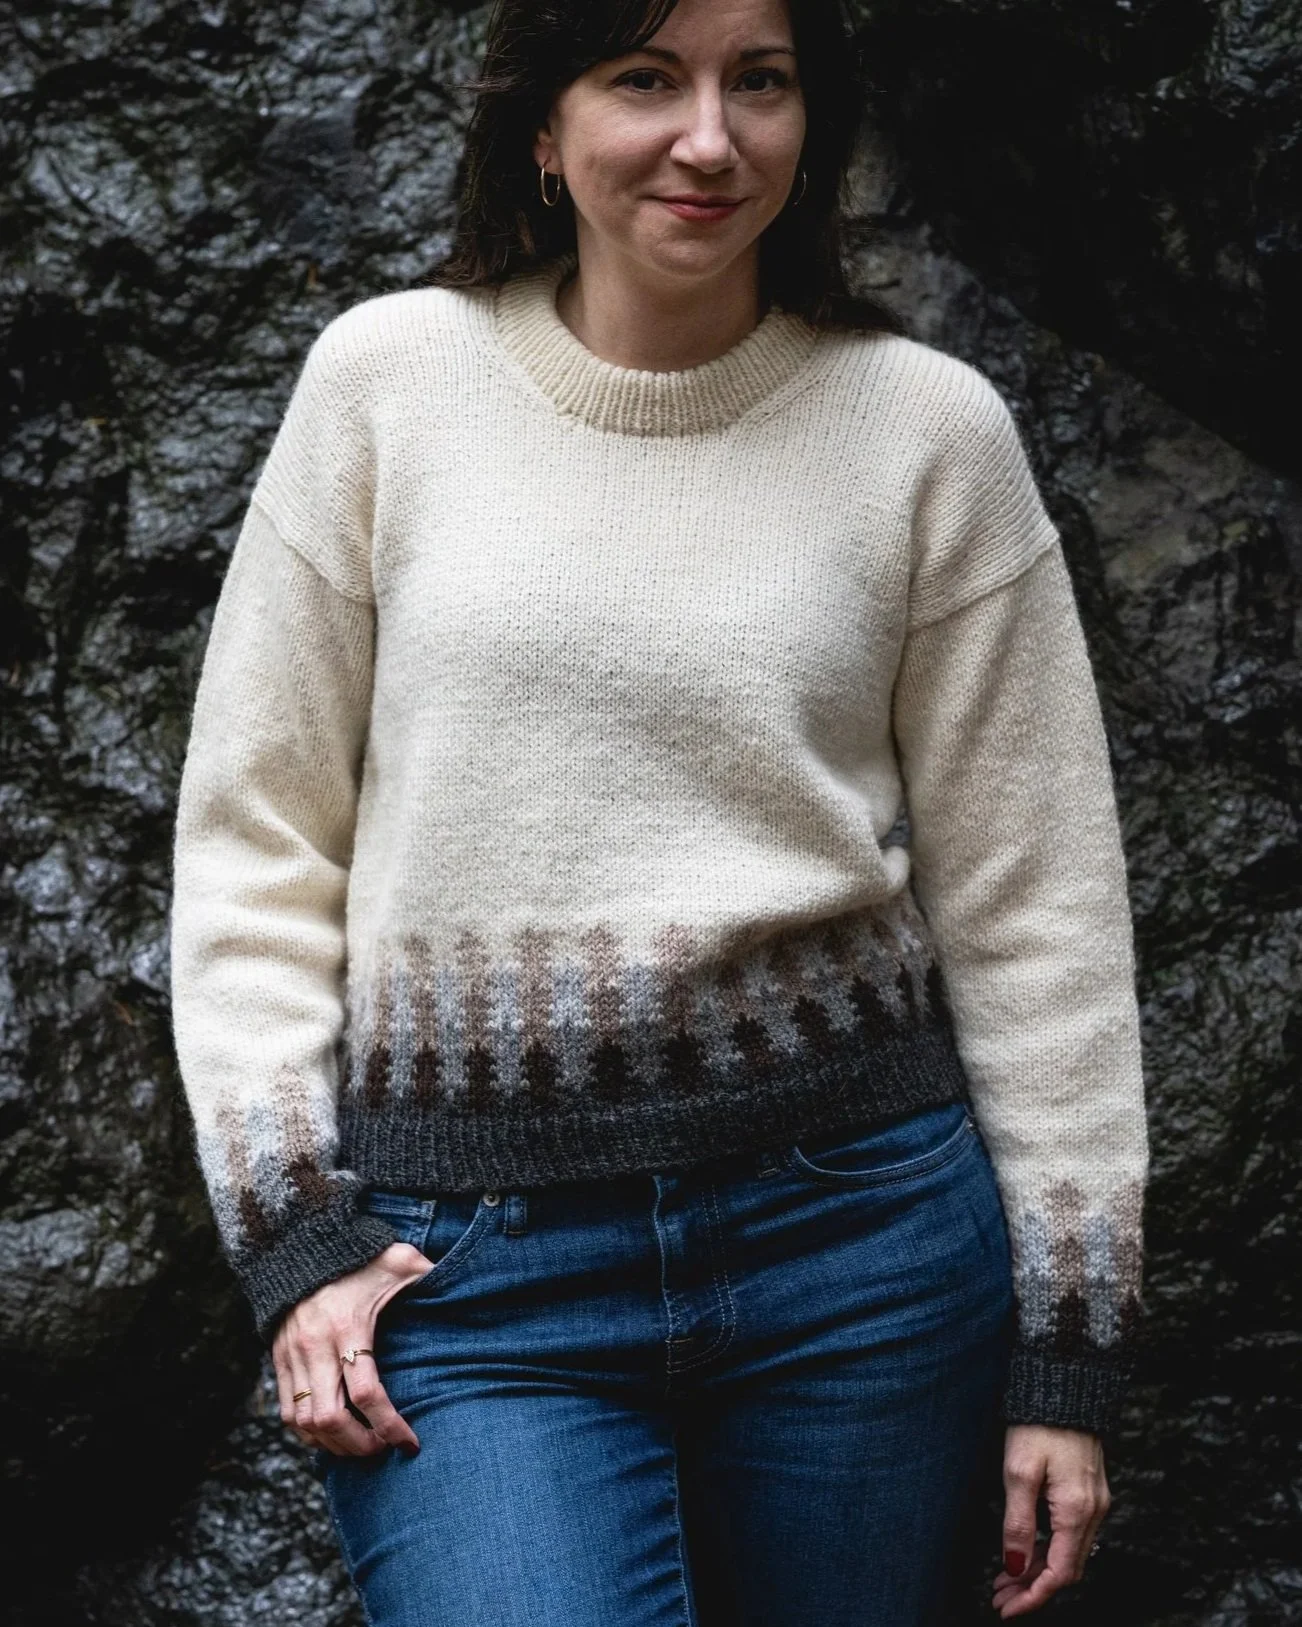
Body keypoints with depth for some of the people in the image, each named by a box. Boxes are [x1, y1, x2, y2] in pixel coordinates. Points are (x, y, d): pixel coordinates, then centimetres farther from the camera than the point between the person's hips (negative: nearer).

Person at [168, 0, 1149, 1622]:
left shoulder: (931, 426, 2)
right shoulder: (388, 378, 2)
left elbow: (1032, 902, 4)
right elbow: (254, 833, 5)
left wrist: (1069, 1339, 4)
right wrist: (290, 1233, -3)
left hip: (859, 1224, 1)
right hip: (469, 1254, -1)